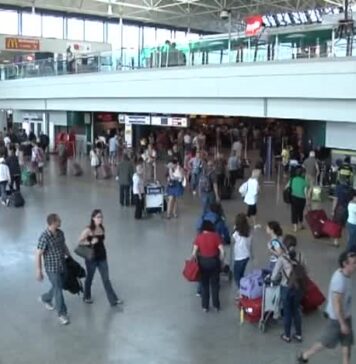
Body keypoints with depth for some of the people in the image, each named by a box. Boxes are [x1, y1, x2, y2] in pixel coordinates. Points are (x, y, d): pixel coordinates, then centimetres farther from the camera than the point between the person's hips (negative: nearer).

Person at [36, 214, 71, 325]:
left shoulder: (60, 233, -1)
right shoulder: (44, 237, -24)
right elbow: (38, 255, -18)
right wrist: (38, 271, -16)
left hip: (62, 267, 7)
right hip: (52, 269, -7)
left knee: (59, 287, 22)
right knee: (58, 290, 1)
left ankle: (45, 299, 49)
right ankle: (62, 314, 16)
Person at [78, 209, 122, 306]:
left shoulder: (102, 228, 0)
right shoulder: (88, 230, -17)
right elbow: (80, 241, -14)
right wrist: (91, 242, -27)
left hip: (102, 257, 5)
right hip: (91, 258, -4)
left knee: (106, 279, 7)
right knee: (89, 278, 16)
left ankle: (113, 300, 11)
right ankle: (87, 297, 38)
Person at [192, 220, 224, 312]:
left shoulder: (199, 237, -6)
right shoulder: (216, 236, -7)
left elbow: (194, 252, -11)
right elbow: (222, 251, -12)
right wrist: (221, 261, 2)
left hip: (203, 261, 0)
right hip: (214, 261, 0)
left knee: (204, 284, 14)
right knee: (215, 283, 15)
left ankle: (205, 306, 20)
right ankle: (216, 305, 23)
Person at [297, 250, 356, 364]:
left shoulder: (345, 275, -2)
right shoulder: (340, 280, -32)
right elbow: (337, 304, -29)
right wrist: (343, 324, -23)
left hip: (346, 316, 8)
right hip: (336, 318, -8)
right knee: (326, 343, 10)